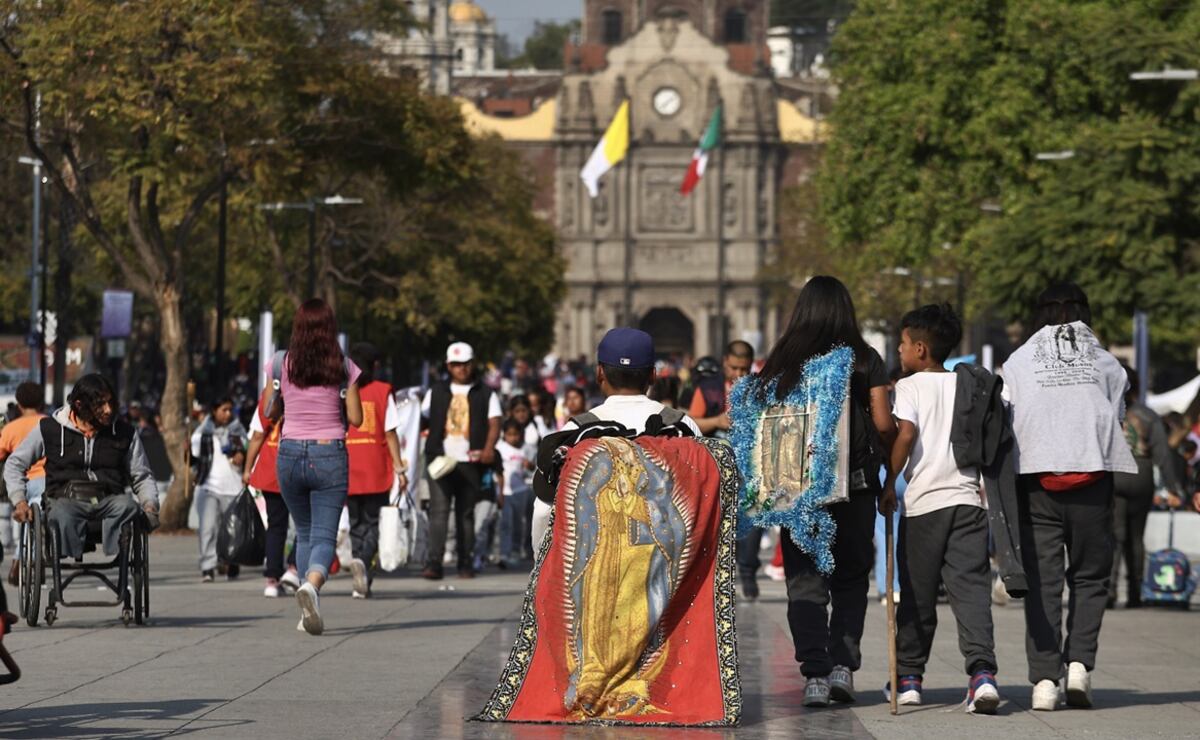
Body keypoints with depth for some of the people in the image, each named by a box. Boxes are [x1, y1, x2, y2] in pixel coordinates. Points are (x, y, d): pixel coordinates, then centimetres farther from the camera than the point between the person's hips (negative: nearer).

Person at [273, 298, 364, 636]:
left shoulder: (283, 364, 0)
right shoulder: (343, 367, -3)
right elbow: (355, 419, -1)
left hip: (290, 454, 2)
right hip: (329, 455, -2)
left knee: (304, 533, 19)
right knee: (324, 537, -4)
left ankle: (311, 612, 15)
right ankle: (311, 584, -35)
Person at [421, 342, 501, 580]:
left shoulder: (485, 394, 11)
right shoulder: (436, 393, 15)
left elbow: (494, 423, 0)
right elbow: (423, 420, 14)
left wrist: (489, 448, -17)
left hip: (471, 462, 0)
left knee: (466, 513, 6)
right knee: (438, 511, -11)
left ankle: (466, 564, 12)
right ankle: (434, 563, -17)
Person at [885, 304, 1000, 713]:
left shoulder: (909, 386, -1)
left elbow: (906, 434, -15)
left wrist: (889, 482, -6)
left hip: (924, 501, -3)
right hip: (967, 498, 3)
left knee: (917, 595, 8)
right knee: (971, 588, -5)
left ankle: (909, 677, 18)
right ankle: (982, 671, -23)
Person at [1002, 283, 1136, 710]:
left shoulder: (1018, 363, 6)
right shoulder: (1105, 363, 7)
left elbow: (1005, 424, 3)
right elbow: (1116, 419, 8)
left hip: (1036, 479, 0)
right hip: (1091, 480, 0)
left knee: (1042, 580, 3)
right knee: (1090, 577, 11)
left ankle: (1044, 679, -3)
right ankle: (1079, 662, -7)